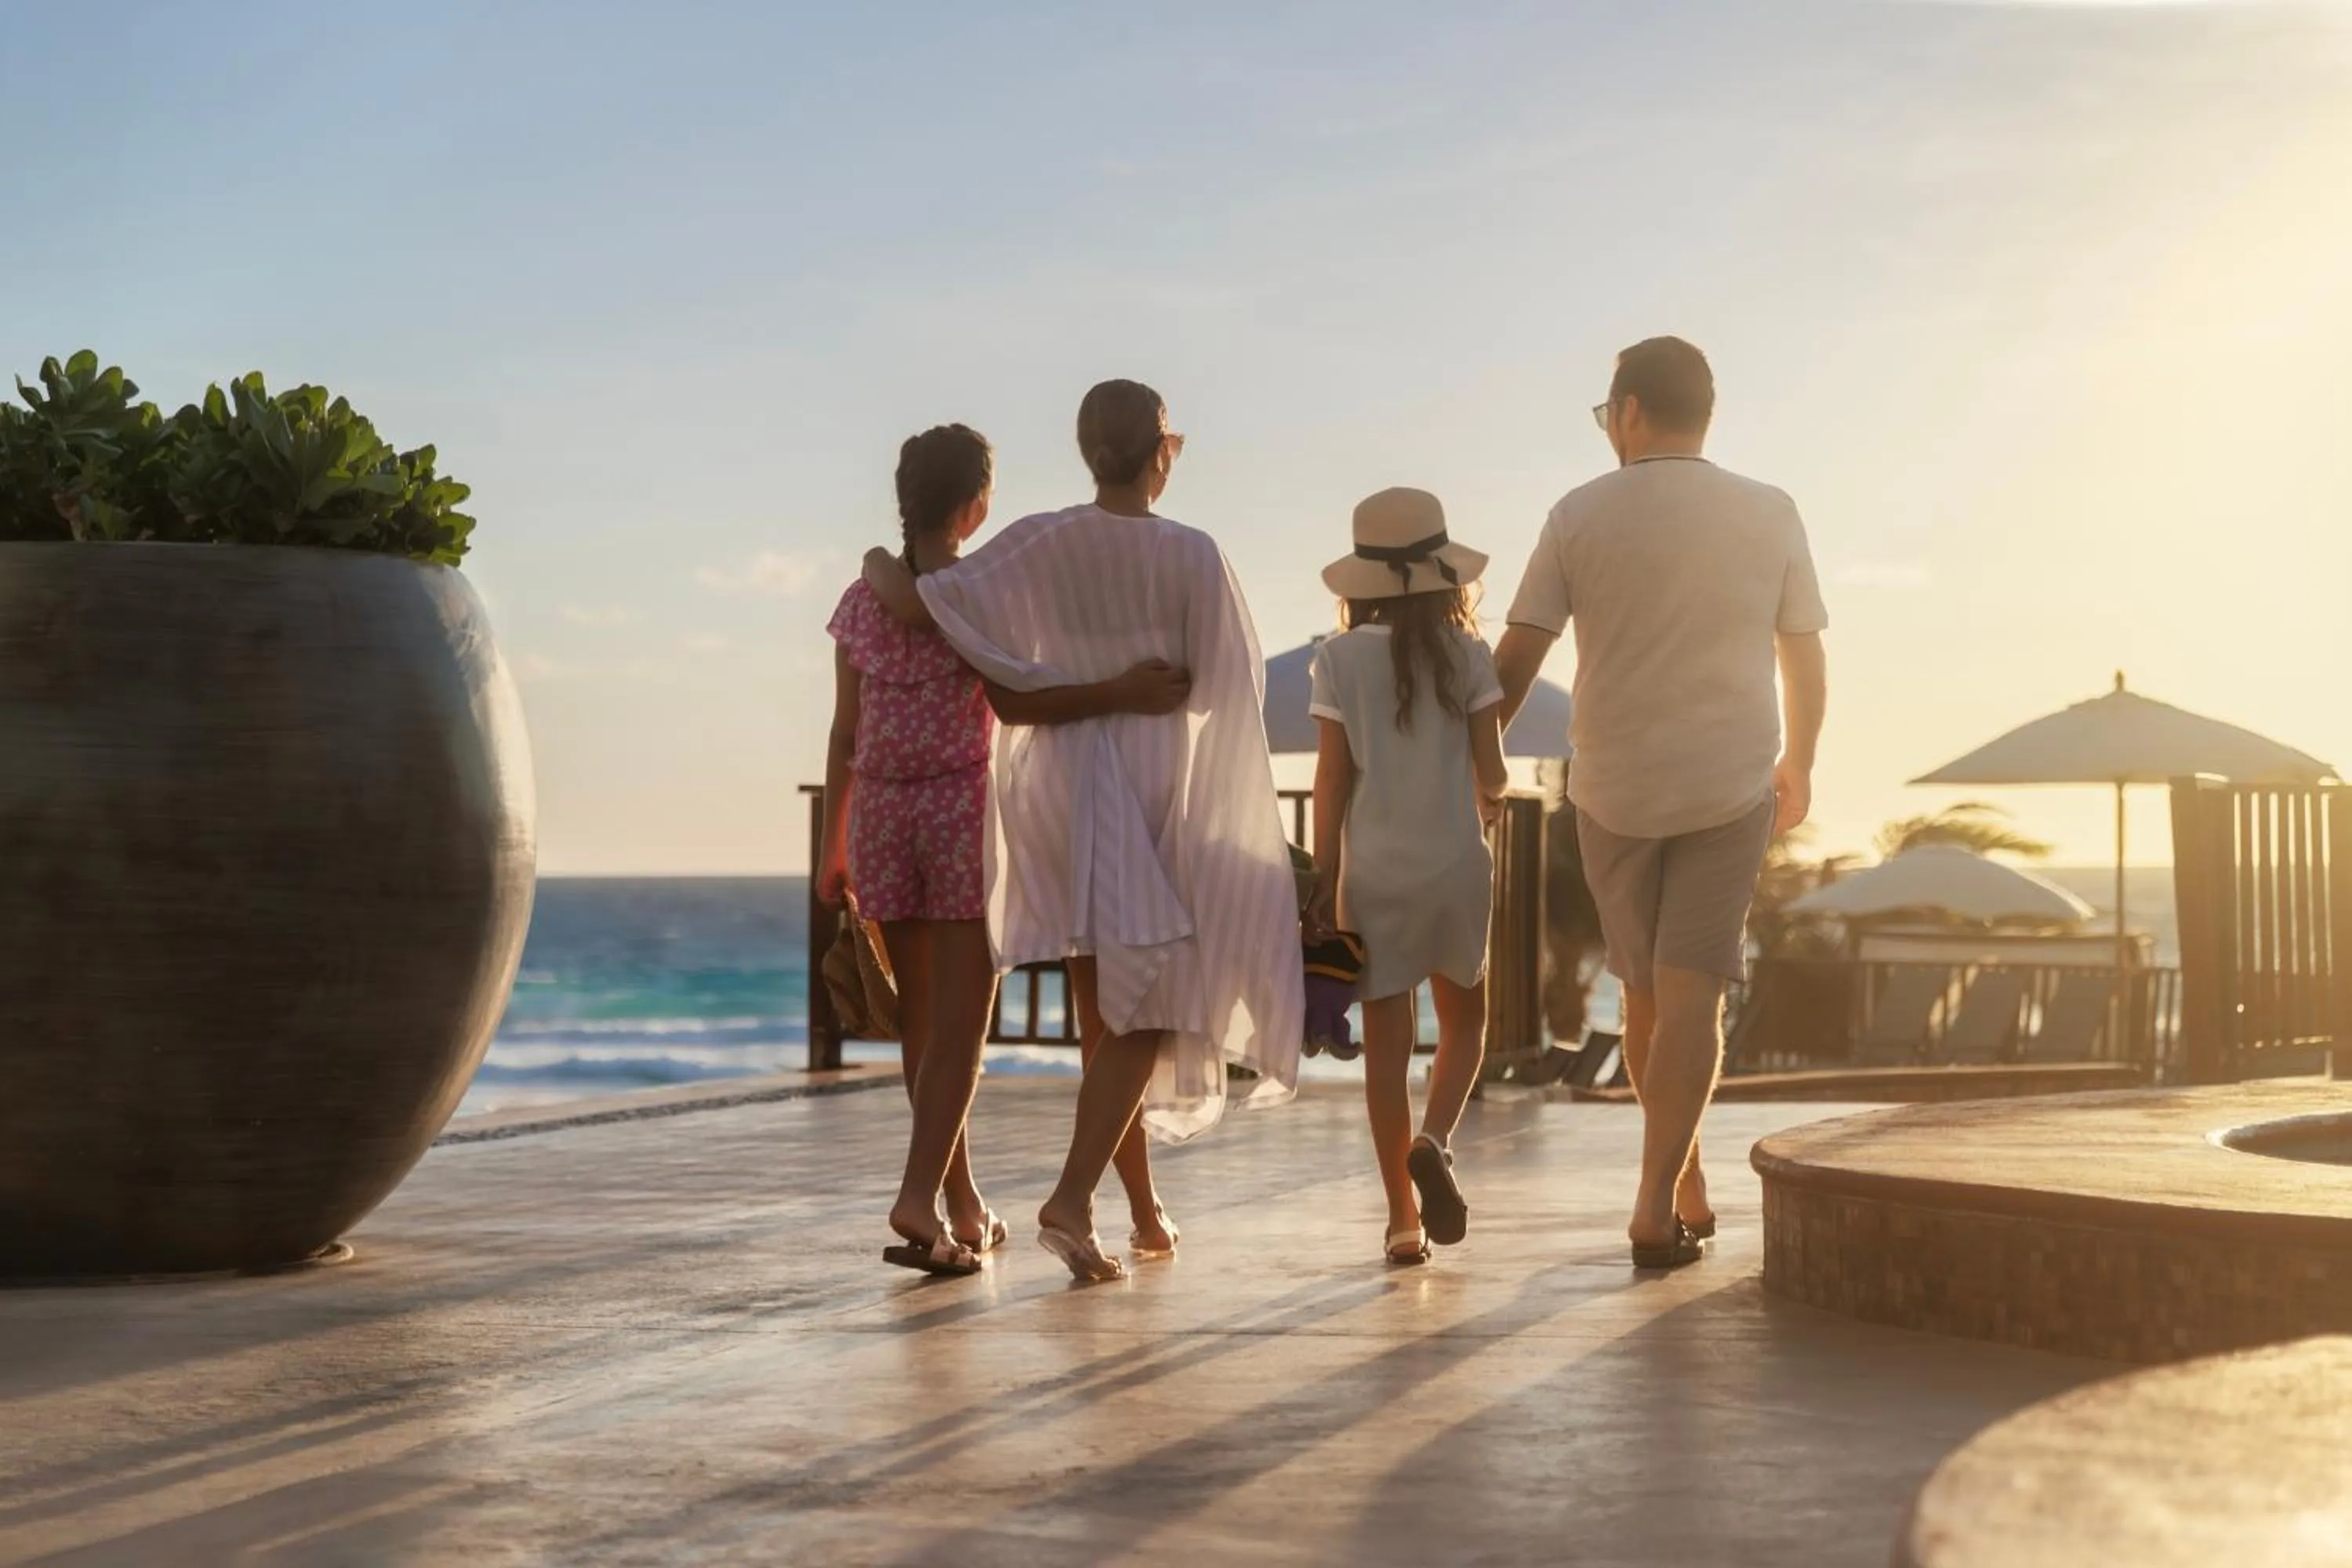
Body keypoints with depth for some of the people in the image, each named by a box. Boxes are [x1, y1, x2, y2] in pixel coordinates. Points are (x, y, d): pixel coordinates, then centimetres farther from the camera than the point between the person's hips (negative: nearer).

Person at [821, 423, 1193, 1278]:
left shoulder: (861, 600, 7)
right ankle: (922, 1195, -19)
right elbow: (1013, 703, -19)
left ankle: (964, 1207, 21)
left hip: (880, 814, 5)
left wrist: (833, 849, 13)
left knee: (921, 1017, 13)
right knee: (960, 1020, -4)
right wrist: (1123, 693, -25)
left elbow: (845, 735, 8)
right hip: (963, 807, -5)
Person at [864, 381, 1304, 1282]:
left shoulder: (1040, 546, -5)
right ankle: (1072, 1198, -18)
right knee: (1140, 1014, 0)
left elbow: (915, 603, -12)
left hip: (1059, 786, 4)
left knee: (1103, 1011, 15)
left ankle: (1146, 1211, 24)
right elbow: (1223, 685, -6)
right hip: (1155, 790, -4)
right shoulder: (1192, 556, -11)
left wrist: (878, 566, 10)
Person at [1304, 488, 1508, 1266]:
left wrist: (1323, 882, 2)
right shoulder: (1465, 654, -3)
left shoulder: (1340, 657, -4)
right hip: (1455, 863, 0)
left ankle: (1404, 1219, 3)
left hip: (1372, 872, 0)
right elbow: (1491, 774, -2)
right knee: (1464, 1018, 19)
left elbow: (1332, 777, -4)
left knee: (1386, 1039, 4)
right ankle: (1433, 1140, -8)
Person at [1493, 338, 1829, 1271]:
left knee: (1644, 992, 16)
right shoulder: (1769, 516, -1)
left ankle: (1685, 1187, 28)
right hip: (1731, 788, -1)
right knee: (1691, 996, -1)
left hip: (1612, 789, 1)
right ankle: (1657, 1209, -11)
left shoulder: (1580, 516, -4)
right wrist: (1798, 765, 22)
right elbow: (1804, 661, 7)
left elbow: (1515, 661, -7)